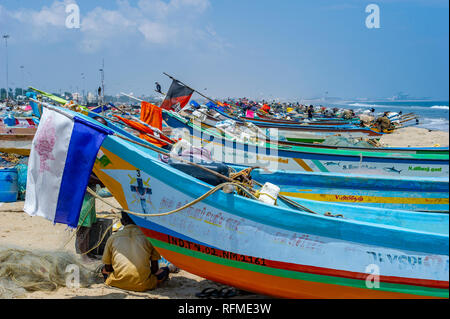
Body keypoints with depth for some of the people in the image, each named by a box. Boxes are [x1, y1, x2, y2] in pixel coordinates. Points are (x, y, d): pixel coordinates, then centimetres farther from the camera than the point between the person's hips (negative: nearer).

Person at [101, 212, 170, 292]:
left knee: (104, 269, 33)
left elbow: (107, 267, 17)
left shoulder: (113, 238, 8)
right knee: (165, 270, 27)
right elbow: (155, 268, 10)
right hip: (142, 285, -1)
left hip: (119, 283, 1)